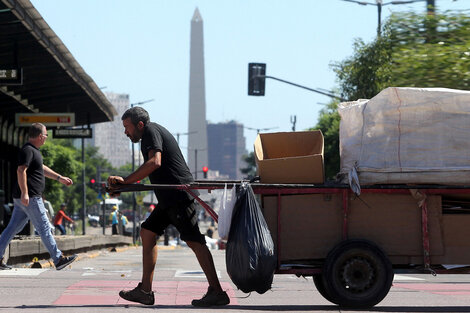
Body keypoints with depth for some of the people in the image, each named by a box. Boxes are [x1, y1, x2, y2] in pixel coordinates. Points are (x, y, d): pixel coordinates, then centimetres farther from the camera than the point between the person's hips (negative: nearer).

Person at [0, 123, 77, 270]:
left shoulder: (33, 150, 21)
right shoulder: (28, 150, -13)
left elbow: (42, 168, 34)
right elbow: (21, 171, -24)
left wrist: (59, 178, 36)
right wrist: (24, 192, -29)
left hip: (23, 199, 11)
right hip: (30, 198, -11)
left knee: (13, 228, 9)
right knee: (44, 228, -6)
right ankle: (59, 259, -4)